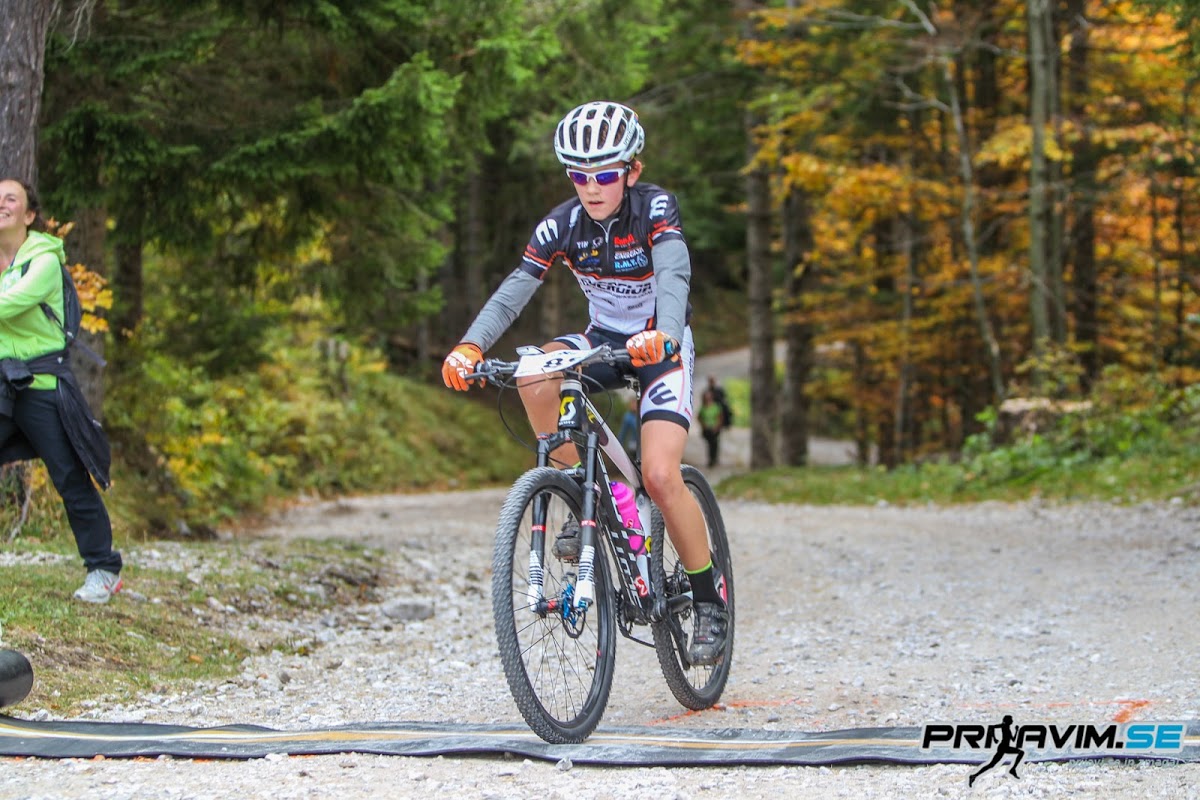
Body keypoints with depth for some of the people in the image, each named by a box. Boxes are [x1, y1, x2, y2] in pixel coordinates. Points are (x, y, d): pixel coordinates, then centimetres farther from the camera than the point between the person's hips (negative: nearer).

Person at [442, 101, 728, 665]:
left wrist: (662, 336, -60)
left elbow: (673, 277, -39)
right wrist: (470, 346, -40)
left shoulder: (656, 209, -22)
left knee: (660, 477, -21)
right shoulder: (562, 225, -12)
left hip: (661, 348, -4)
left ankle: (709, 600, -1)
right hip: (604, 339, 4)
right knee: (534, 374, -29)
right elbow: (514, 290, -22)